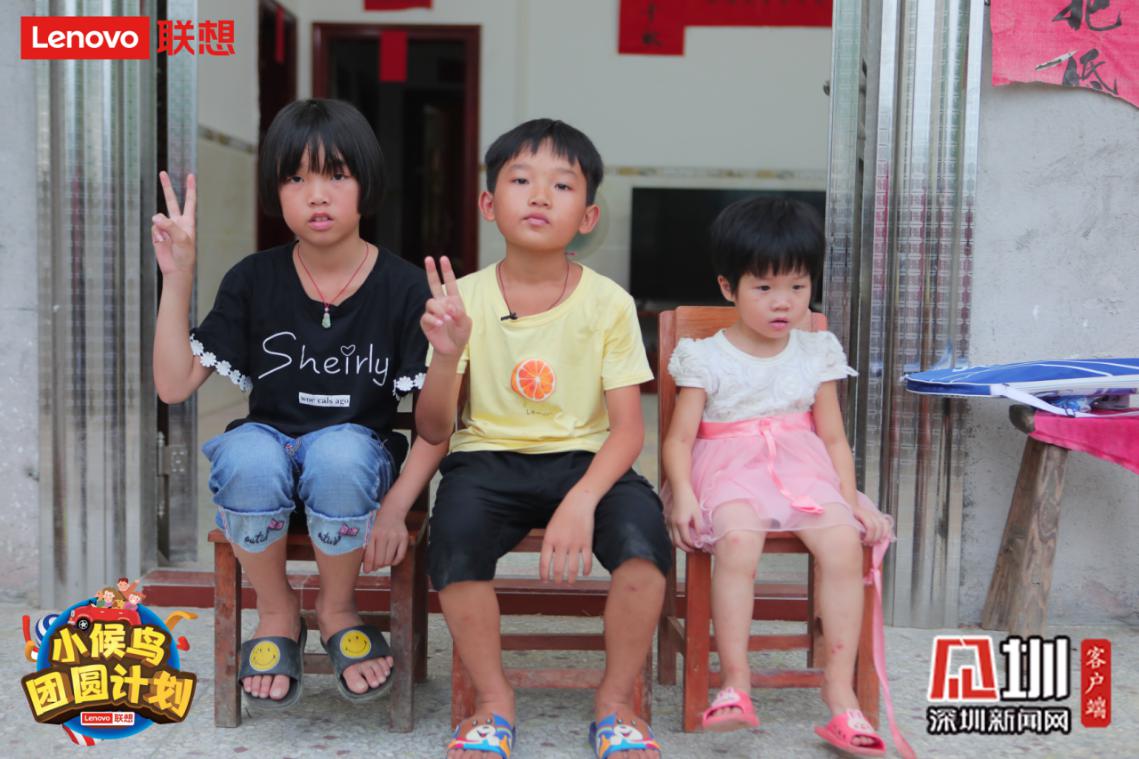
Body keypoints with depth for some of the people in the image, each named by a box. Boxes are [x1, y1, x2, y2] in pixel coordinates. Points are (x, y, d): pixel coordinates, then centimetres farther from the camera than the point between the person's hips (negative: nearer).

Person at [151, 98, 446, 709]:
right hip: (270, 445, 1)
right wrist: (177, 276, -12)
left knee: (340, 452, -36)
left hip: (357, 455, -1)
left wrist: (395, 507, -16)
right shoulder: (253, 281, 1)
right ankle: (276, 612, -3)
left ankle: (337, 608, -4)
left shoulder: (402, 287, -5)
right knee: (248, 455, -34)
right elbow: (174, 385, -3)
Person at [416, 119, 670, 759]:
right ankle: (494, 700, -6)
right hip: (488, 459, 1)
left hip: (584, 459, 0)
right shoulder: (464, 298, -1)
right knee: (455, 531, -31)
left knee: (642, 526, -29)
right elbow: (434, 431, -1)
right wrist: (447, 355, -21)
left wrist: (582, 500, -26)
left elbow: (628, 426, -7)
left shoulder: (608, 303, -3)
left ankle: (617, 701, -5)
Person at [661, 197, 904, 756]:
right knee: (738, 540, -35)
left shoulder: (817, 353, 12)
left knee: (844, 542, -25)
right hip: (729, 467, -3)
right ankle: (735, 684, -26)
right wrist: (682, 494, -18)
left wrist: (851, 501, 0)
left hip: (802, 467, 3)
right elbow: (680, 438, -1)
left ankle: (840, 693, -17)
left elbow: (833, 438, 13)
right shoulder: (706, 358, 3)